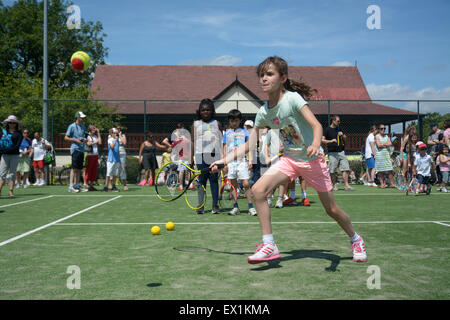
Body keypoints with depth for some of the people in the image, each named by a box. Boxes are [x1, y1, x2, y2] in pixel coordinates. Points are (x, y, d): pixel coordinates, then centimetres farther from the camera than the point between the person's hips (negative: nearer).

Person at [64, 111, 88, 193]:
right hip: (75, 149, -7)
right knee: (74, 168, -12)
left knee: (79, 169, 8)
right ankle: (71, 187, -14)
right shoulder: (72, 126, -2)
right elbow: (66, 138, -3)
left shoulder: (83, 127, 17)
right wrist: (76, 140, -14)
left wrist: (85, 139, 2)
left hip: (82, 149, 7)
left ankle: (77, 185, 14)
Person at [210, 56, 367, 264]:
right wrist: (225, 160, -2)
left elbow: (316, 125, -23)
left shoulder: (292, 98, -16)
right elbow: (249, 144, 5)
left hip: (311, 159, -4)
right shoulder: (263, 112, -1)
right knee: (258, 190, -18)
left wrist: (315, 145, -43)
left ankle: (356, 240, 33)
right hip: (289, 158, 5)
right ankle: (269, 246, -10)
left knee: (331, 209, 3)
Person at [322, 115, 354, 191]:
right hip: (332, 153, -5)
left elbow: (345, 138, 25)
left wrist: (342, 135, 4)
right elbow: (322, 140, -8)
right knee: (332, 171, -2)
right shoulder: (328, 130, -1)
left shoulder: (339, 129, 17)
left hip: (341, 152, 5)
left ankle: (346, 185, 4)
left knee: (345, 169, -2)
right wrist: (330, 141, -21)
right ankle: (335, 186, 8)